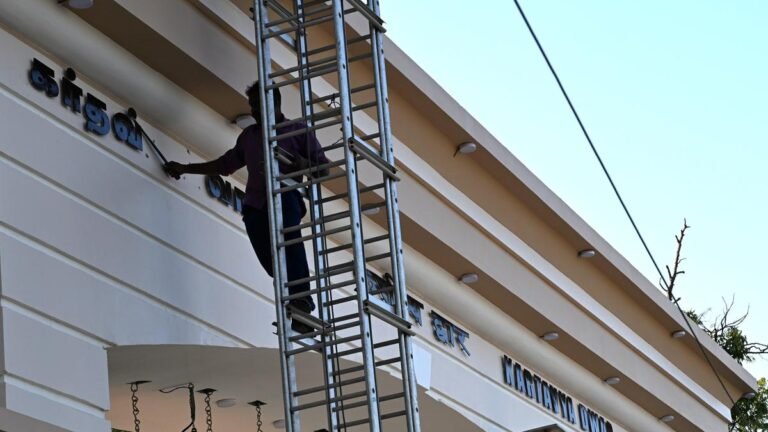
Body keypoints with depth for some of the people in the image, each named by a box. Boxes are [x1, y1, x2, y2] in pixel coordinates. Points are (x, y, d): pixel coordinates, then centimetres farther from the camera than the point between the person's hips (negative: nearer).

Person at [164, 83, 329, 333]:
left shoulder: (298, 130, 14)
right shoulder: (248, 136, 27)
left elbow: (323, 167, 9)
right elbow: (225, 164, 36)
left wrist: (304, 164, -12)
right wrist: (185, 169, 36)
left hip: (287, 198, -4)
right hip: (255, 207, 5)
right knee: (274, 264, -16)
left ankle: (301, 299, -41)